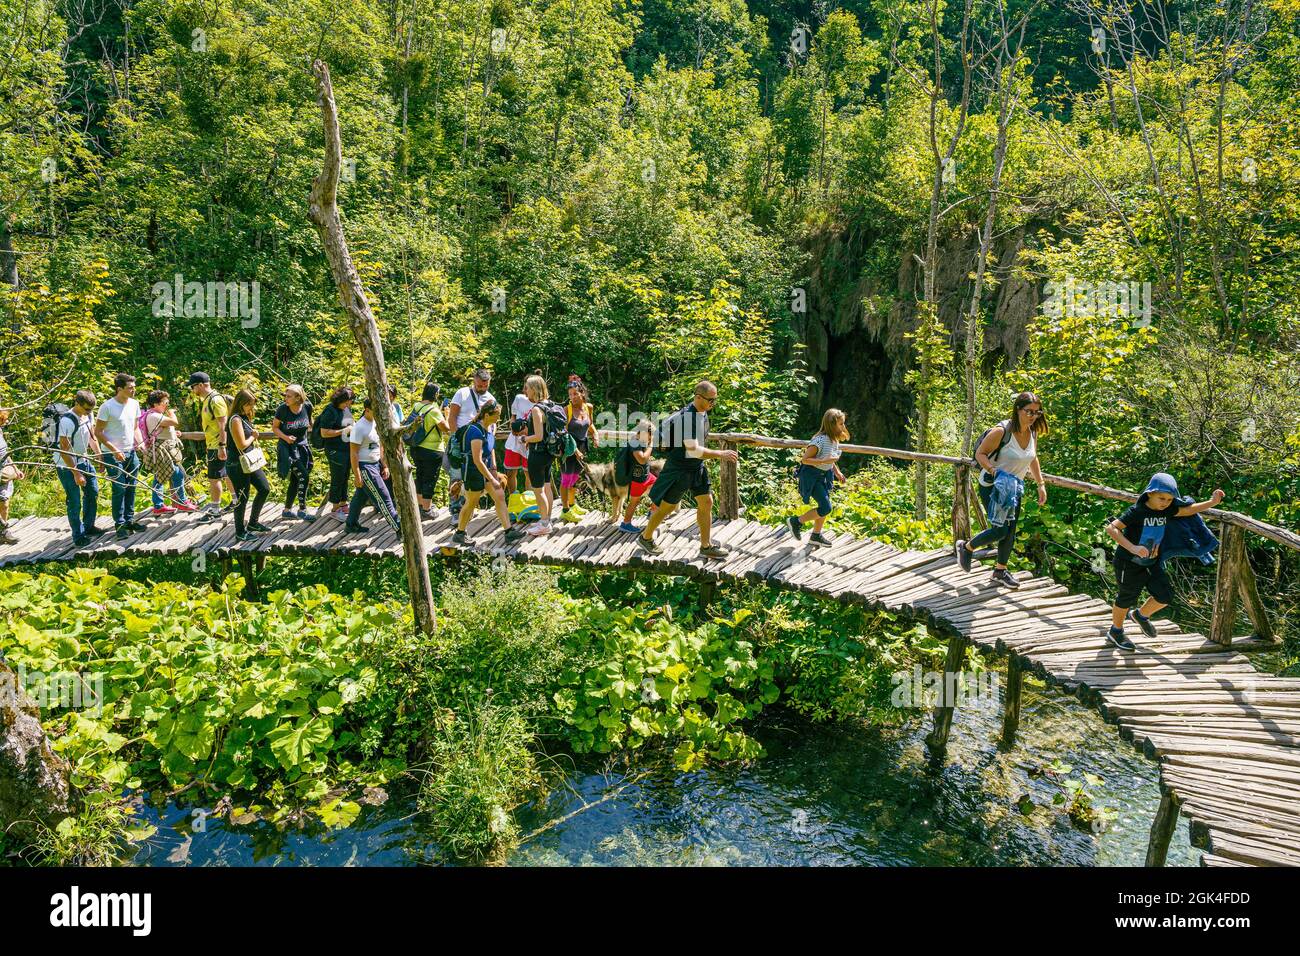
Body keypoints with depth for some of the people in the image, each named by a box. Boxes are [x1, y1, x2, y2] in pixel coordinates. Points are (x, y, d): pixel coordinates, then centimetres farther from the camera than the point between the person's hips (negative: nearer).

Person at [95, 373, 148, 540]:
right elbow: (98, 433, -10)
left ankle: (129, 520, 20)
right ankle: (120, 524, 4)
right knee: (119, 489, -5)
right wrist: (115, 450, -17)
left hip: (131, 452, 6)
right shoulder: (107, 407, -13)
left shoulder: (134, 404, 4)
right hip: (113, 455, -6)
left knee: (131, 488, 9)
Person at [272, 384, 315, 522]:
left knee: (295, 480, 11)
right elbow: (274, 427, -5)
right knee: (303, 476, -14)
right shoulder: (282, 408, -16)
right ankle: (302, 510, -3)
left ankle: (287, 509, 25)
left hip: (302, 446, 4)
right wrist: (285, 437, -19)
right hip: (287, 447, -4)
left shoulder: (307, 406, -9)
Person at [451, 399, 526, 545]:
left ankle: (509, 532, 0)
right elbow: (477, 461, -26)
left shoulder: (490, 427, 2)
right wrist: (492, 480, -23)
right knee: (471, 503, 4)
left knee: (500, 496, 0)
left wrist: (494, 469, 10)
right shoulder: (476, 431, -25)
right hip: (473, 471, -8)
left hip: (486, 468, 8)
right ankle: (459, 534, 22)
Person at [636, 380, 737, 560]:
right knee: (667, 506, 6)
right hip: (679, 469, -8)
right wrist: (720, 454, -29)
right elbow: (693, 450, -32)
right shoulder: (687, 417, -27)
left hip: (697, 467, 8)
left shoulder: (702, 412, 2)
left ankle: (706, 547, 17)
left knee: (707, 502, 6)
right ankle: (645, 538, 27)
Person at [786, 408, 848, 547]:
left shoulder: (834, 439, 1)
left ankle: (816, 535, 31)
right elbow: (804, 459, -25)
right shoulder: (820, 440, -26)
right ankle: (796, 521, 7)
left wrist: (836, 471, 7)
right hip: (812, 475, -9)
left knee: (824, 505, 14)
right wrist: (825, 461, -30)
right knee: (826, 508, -11)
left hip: (824, 474, 9)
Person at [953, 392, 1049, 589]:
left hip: (1014, 487, 7)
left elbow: (1032, 459, 15)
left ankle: (1000, 571, 28)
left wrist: (1041, 485, 13)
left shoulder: (1033, 433, -1)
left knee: (1010, 531, 11)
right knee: (1000, 531, -11)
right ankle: (965, 547, 14)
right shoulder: (1001, 431, -23)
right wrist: (994, 471, -32)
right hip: (992, 486, -7)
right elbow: (980, 454, -17)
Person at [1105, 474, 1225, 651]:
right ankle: (1115, 632, 34)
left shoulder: (1167, 510, -7)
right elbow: (1111, 528, -36)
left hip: (1152, 563, 6)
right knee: (1126, 599, 10)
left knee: (1165, 596, 1)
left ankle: (1140, 615, 31)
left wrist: (1211, 502, -3)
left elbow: (1187, 510, 9)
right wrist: (1132, 547, -45)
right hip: (1129, 564, -6)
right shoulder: (1136, 511, -27)